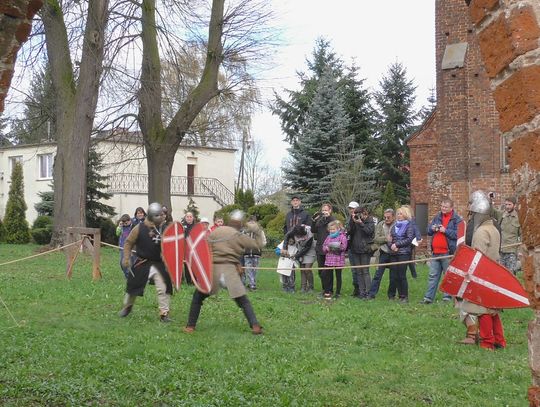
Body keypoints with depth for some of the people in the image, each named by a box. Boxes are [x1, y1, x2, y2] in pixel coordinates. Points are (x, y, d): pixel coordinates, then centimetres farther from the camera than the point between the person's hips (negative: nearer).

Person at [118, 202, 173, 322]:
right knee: (133, 285, 11)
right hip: (142, 263, -1)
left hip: (160, 264, 1)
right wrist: (126, 258, -6)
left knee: (164, 288, -7)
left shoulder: (165, 228, -5)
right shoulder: (140, 228, -10)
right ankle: (127, 307, 37)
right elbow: (128, 242, 1)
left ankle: (164, 314, 4)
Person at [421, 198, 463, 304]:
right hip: (435, 252, 6)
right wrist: (432, 228, -3)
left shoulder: (457, 219, -3)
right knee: (433, 275, 8)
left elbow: (458, 234, -14)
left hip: (448, 253, -6)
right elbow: (428, 231, 19)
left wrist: (445, 230, -18)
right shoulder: (437, 217, 15)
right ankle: (428, 297, 11)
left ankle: (447, 297, 8)